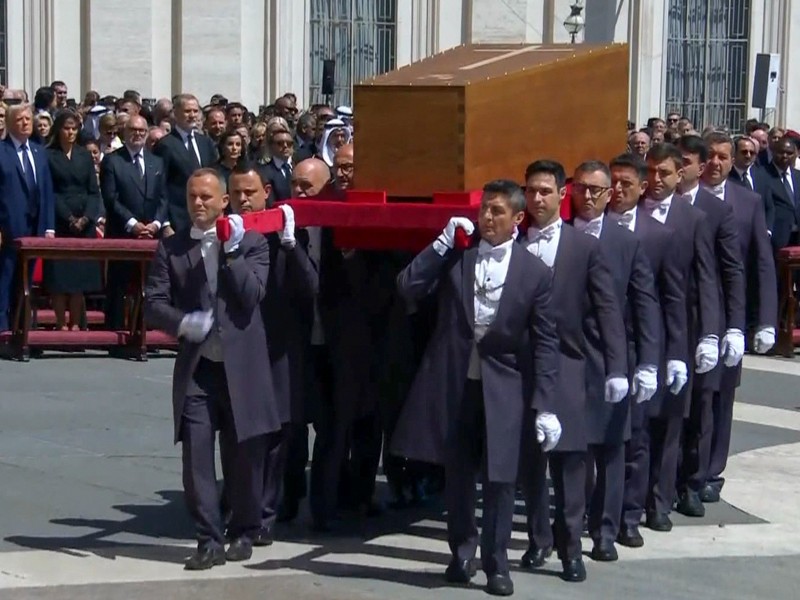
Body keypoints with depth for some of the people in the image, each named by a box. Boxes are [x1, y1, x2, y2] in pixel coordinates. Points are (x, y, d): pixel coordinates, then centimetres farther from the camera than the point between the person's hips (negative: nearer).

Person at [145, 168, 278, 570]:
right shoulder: (171, 248, 7)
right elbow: (154, 303, 1)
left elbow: (252, 296, -9)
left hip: (241, 366, -1)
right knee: (196, 455, -5)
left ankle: (243, 533, 23)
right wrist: (183, 322, -18)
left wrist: (231, 250, -13)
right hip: (196, 368, 1)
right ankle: (209, 540, 2)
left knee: (246, 454, 7)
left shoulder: (252, 243, 3)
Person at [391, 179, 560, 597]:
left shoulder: (535, 272, -4)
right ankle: (461, 553, 30)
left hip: (502, 388, -2)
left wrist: (545, 406, -11)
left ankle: (496, 563, 16)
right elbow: (408, 289, -6)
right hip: (452, 382, 2)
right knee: (457, 475, 12)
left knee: (499, 479, 2)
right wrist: (443, 243, -10)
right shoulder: (455, 255, 2)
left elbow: (545, 344, -5)